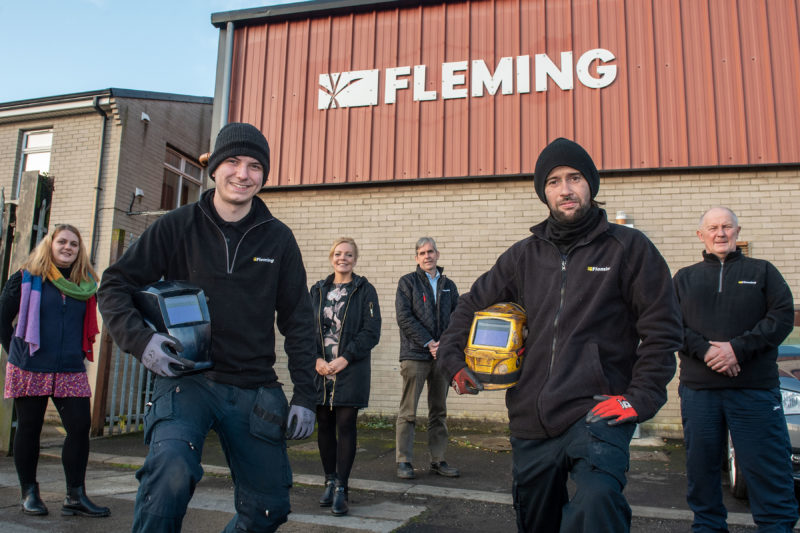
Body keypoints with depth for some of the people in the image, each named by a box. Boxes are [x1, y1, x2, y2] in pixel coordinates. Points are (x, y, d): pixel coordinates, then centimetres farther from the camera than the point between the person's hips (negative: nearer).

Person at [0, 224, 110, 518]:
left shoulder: (85, 284, 7)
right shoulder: (27, 278, -1)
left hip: (71, 371, 3)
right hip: (29, 370, -2)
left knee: (80, 427, -4)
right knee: (29, 428, 7)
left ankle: (76, 496, 5)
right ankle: (29, 492, 23)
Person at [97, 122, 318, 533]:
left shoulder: (278, 238, 4)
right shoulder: (178, 226, 0)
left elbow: (298, 321, 7)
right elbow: (115, 285, 4)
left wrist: (305, 394, 1)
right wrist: (140, 338, -14)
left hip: (254, 391, 3)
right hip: (187, 380, -2)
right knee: (171, 469, -31)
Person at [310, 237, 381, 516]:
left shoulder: (365, 290, 0)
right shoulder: (318, 290, 11)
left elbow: (371, 331, -6)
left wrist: (345, 359, -13)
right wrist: (317, 359, -7)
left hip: (351, 370, -3)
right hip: (321, 369, 4)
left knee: (345, 426, -2)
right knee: (324, 426, 8)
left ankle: (341, 488, 7)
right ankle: (330, 481, 24)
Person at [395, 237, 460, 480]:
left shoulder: (448, 285, 14)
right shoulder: (408, 282, 3)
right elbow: (404, 317, -7)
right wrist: (428, 343, -13)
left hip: (442, 355, 4)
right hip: (415, 355, -4)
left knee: (439, 411, 10)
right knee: (408, 412, -2)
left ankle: (438, 460, 19)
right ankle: (404, 461, 7)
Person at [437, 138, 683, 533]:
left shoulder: (629, 247, 0)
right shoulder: (525, 255, 10)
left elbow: (661, 330, -1)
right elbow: (472, 304, 20)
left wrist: (641, 398, -9)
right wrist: (454, 360, 8)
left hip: (596, 414, -4)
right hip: (530, 419, 5)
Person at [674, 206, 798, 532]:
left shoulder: (762, 271, 12)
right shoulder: (684, 278, 15)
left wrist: (737, 348, -12)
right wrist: (705, 350, -12)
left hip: (756, 388, -1)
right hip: (698, 389, 2)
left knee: (769, 471, -3)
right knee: (701, 469, 8)